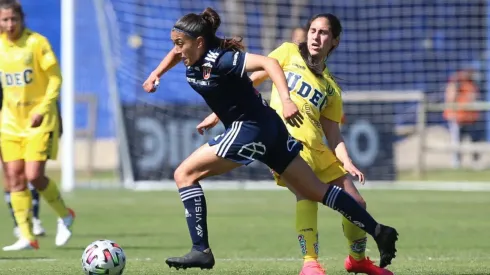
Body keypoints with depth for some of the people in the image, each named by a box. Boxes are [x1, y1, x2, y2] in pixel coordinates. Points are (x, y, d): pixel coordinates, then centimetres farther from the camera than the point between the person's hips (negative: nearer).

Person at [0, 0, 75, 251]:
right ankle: (26, 237, 3)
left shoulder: (37, 42, -10)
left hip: (39, 120, -5)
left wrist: (43, 109, -19)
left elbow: (55, 78, -9)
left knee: (34, 176, -14)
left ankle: (64, 216, 12)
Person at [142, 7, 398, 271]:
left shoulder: (220, 60, -22)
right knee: (317, 191, 13)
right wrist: (155, 75, 14)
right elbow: (176, 53, 28)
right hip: (266, 130, 9)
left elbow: (268, 62, -31)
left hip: (250, 130, -9)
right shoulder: (195, 57, 3)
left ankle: (201, 251, -12)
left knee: (185, 174, -8)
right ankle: (378, 231, 16)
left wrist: (286, 100, -43)